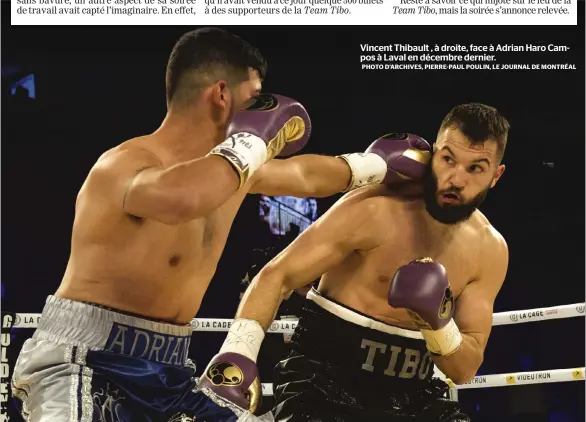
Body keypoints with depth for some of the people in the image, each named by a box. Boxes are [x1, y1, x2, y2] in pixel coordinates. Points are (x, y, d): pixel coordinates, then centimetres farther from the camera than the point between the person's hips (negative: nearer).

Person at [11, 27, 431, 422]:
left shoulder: (232, 169, 9)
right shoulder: (125, 164, -20)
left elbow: (303, 173, 31)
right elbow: (178, 199, -45)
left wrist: (379, 164, 41)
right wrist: (251, 144, -28)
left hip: (164, 372, 9)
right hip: (82, 365, -9)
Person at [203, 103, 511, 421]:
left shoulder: (489, 250, 1)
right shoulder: (373, 211, -14)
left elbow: (465, 369, 3)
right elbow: (275, 277, -14)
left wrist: (439, 324, -19)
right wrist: (236, 355, -29)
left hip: (409, 394, 5)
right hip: (325, 376, -5)